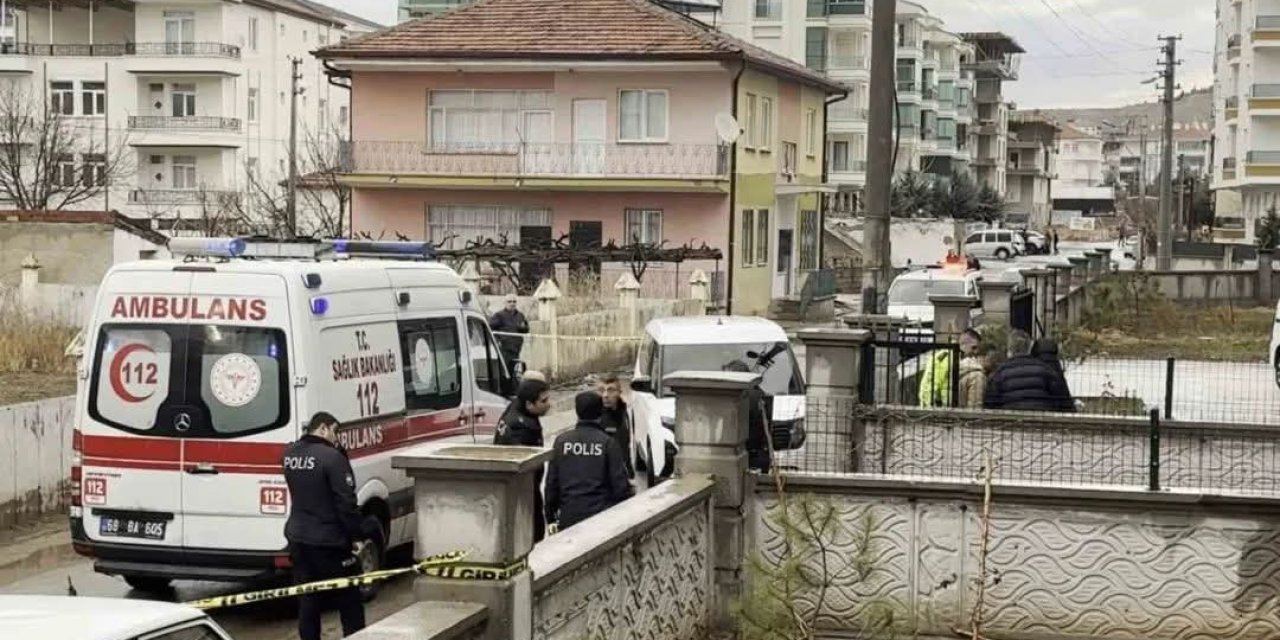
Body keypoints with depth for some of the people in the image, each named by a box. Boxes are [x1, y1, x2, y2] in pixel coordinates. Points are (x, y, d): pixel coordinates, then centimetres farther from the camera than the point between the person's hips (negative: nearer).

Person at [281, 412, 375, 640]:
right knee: (349, 601, 6)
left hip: (298, 538, 7)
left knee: (307, 600, 12)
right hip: (329, 541, -7)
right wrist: (356, 536, -11)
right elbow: (346, 502, -19)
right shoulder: (332, 457, -19)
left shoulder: (289, 454, 5)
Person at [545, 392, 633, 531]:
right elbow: (620, 483, -6)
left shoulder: (561, 441, 2)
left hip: (568, 518, 2)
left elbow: (551, 482, 5)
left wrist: (550, 517, 14)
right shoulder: (608, 443, -6)